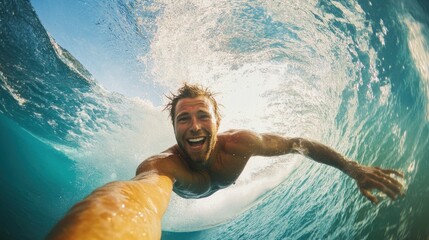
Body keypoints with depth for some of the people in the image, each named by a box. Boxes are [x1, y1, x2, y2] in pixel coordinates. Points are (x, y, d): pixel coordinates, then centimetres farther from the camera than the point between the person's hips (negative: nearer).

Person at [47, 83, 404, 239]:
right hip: (181, 185, -1)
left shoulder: (239, 143, -45)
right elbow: (142, 194, -80)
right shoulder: (162, 164, -54)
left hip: (224, 185, 2)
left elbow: (298, 144, -30)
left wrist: (354, 169, -36)